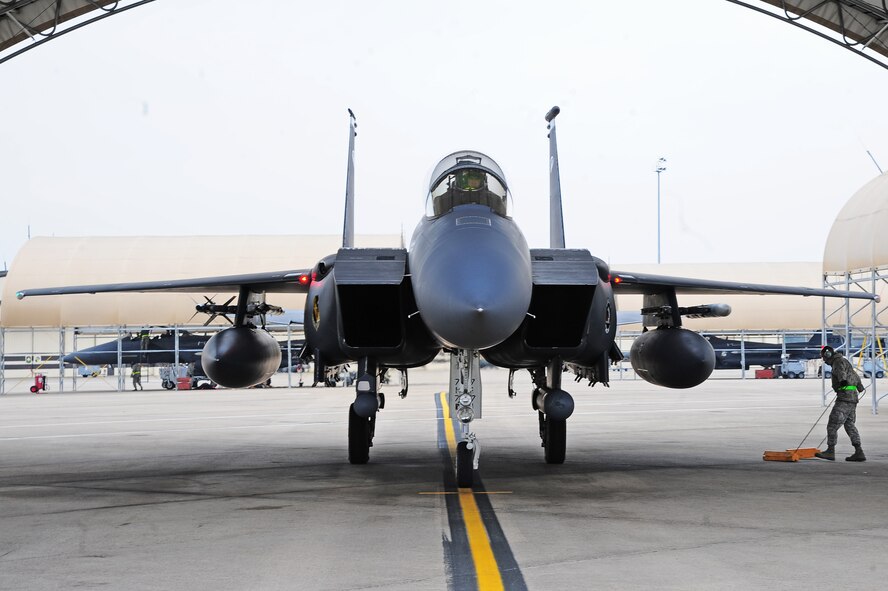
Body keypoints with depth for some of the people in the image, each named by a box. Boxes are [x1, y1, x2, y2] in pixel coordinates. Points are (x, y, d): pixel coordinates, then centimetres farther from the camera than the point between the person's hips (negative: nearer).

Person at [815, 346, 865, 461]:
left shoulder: (839, 361, -6)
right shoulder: (844, 361, 26)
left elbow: (841, 371, -28)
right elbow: (855, 375, 41)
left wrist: (843, 379, -45)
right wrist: (860, 386, 55)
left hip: (845, 398, -11)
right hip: (853, 397, 11)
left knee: (832, 425, -8)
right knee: (850, 425, 10)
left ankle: (830, 451, -6)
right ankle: (859, 452, 5)